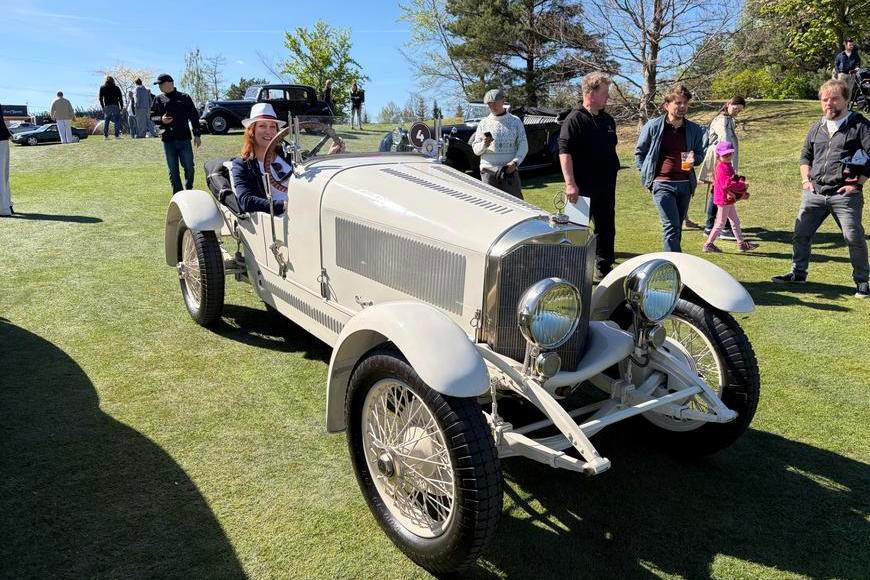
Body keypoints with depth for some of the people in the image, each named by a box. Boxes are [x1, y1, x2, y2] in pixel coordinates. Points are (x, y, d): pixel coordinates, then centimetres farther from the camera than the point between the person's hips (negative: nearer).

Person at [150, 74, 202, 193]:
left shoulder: (184, 97, 5)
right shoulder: (159, 99, 9)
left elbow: (194, 116, 6)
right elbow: (152, 116, 12)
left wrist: (196, 135, 2)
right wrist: (161, 120, -11)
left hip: (184, 139, -1)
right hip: (168, 140, 2)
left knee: (189, 167, 1)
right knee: (173, 170, 4)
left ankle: (189, 191, 21)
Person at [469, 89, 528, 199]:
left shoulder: (515, 121, 8)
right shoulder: (483, 123, 10)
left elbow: (523, 145, 3)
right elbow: (475, 149, 7)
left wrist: (515, 162, -14)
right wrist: (484, 145, -17)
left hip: (509, 170, -1)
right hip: (488, 171, 1)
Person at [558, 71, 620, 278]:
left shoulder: (608, 120, 13)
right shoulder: (574, 119, -11)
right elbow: (565, 152, -18)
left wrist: (613, 173, 20)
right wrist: (570, 183, -24)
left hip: (606, 186, 8)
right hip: (583, 187, -7)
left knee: (606, 229, 14)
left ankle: (604, 267, 26)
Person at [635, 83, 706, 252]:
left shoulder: (694, 130, 5)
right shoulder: (653, 126, -3)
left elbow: (700, 155, 17)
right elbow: (639, 152, 7)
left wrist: (694, 159, -7)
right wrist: (648, 175, 1)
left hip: (685, 184, 4)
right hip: (662, 184, -4)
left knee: (677, 228, 11)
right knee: (671, 227, -13)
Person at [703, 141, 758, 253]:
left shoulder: (728, 166, 13)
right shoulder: (722, 167, -19)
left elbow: (733, 180, 16)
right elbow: (726, 184, -28)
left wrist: (742, 192, 1)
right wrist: (742, 185, -19)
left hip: (729, 199, 10)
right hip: (724, 199, -10)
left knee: (735, 222, 15)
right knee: (720, 223, -2)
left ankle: (742, 243, 23)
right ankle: (709, 244, 6)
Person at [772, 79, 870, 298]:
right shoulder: (817, 128, 15)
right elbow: (805, 155, 25)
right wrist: (806, 179, 11)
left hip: (845, 195, -5)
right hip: (814, 194, 5)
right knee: (800, 234, 6)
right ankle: (798, 273, 21)